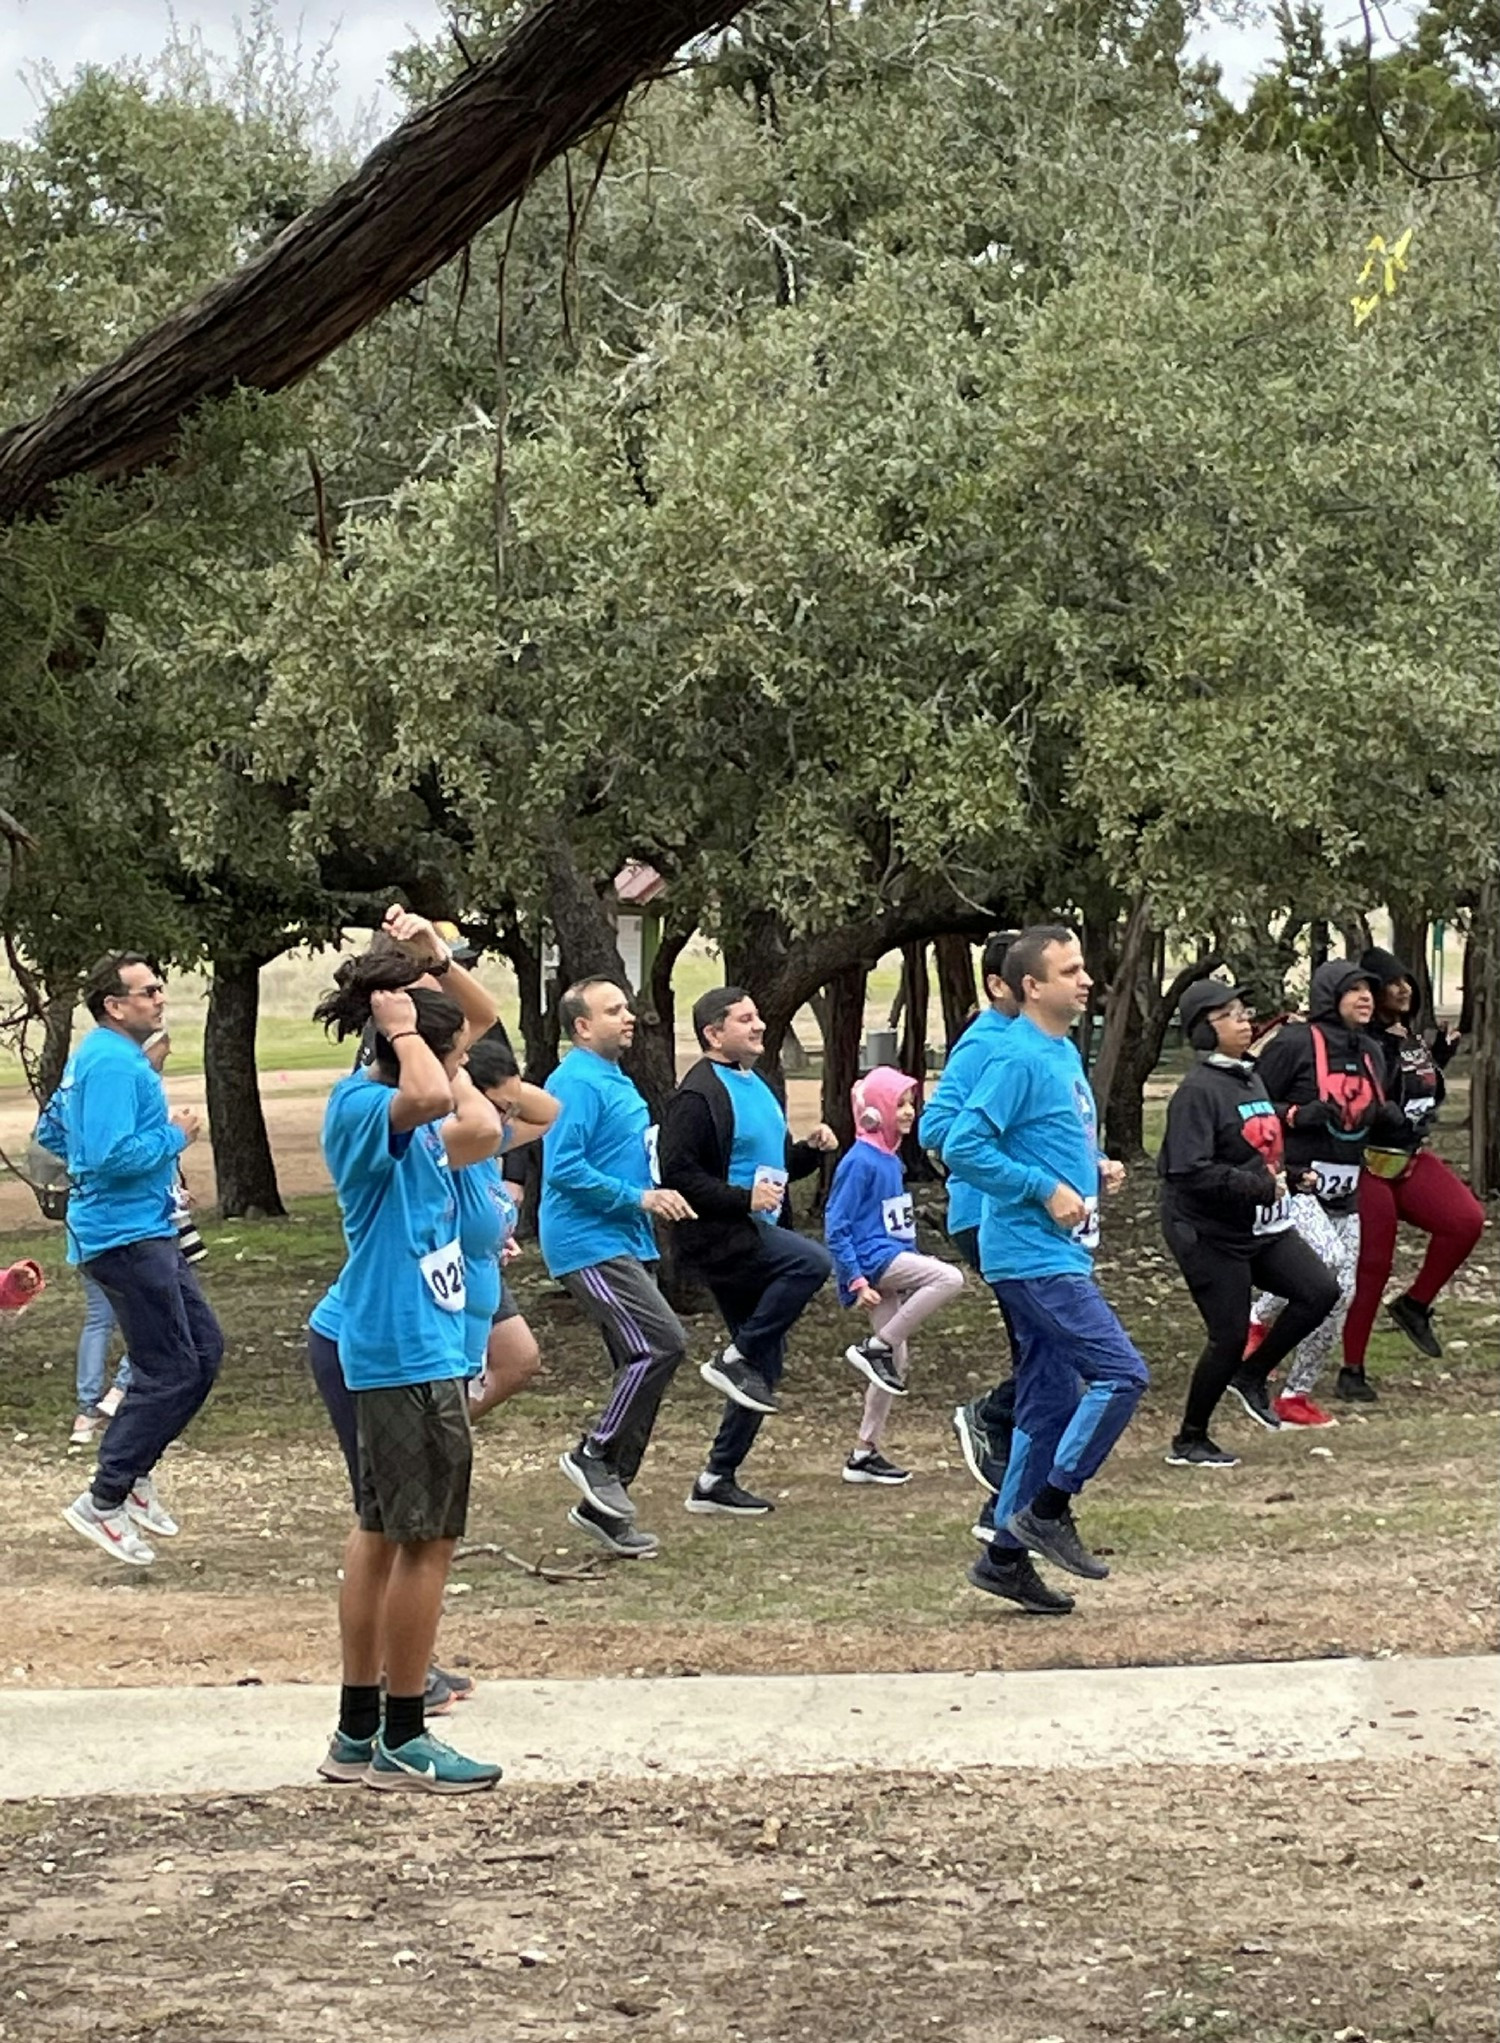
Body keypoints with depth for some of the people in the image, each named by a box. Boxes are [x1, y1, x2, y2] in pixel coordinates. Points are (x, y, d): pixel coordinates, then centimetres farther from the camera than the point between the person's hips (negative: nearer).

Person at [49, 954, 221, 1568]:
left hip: (148, 1231, 11)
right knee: (170, 1372, -8)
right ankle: (104, 1501, -1)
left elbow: (52, 1131, 25)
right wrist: (175, 1135, -14)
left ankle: (135, 1471, 20)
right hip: (126, 1235, -11)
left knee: (204, 1349, 13)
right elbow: (115, 1155, -28)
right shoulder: (112, 1064, -19)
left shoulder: (96, 1056, 15)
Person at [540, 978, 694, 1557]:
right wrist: (639, 1198, -19)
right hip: (589, 1244, -10)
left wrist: (657, 1195, 14)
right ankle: (595, 1454, -6)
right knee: (662, 1343, -19)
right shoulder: (577, 1083, -13)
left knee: (642, 1360, 8)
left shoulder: (616, 1081, 18)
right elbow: (564, 1170, -21)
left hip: (624, 1245, 10)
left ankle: (605, 1503, 14)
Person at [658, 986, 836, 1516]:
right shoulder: (698, 1095, -12)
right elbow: (678, 1173, -19)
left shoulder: (758, 1088, 18)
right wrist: (743, 1199, -25)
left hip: (755, 1237, 9)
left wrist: (811, 1149, 9)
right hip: (719, 1236, -9)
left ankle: (717, 1480, 13)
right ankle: (735, 1359, -16)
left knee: (764, 1368, 7)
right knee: (813, 1262, -30)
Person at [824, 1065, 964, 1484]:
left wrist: (916, 1264, 21)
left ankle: (865, 1453, 14)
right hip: (872, 1259, -9)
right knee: (950, 1279, -27)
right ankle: (875, 1347, -18)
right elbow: (836, 1227, -14)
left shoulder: (891, 1161, 15)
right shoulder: (860, 1162, -11)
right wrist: (856, 1280, -19)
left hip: (893, 1263, 9)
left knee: (897, 1365, 8)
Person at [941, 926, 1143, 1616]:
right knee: (1121, 1373, -14)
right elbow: (962, 1148, -20)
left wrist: (1094, 1171, 9)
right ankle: (1048, 1508, -4)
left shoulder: (1064, 1054, 15)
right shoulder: (1019, 1056, -14)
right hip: (1033, 1257, -10)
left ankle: (1007, 1555, 15)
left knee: (1049, 1406, 10)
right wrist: (1047, 1189, -19)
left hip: (1060, 1258, 10)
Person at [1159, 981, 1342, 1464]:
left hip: (1262, 1229, 8)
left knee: (1320, 1292, -4)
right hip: (1211, 1235, -8)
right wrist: (1258, 1187, -24)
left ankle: (1252, 1374, 15)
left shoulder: (1252, 1078, 10)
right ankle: (1189, 1442, 14)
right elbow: (1189, 1171, -26)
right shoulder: (1198, 1091, -18)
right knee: (1230, 1336, -4)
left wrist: (1286, 1174, 5)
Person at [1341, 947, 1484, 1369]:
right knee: (1371, 1266, -2)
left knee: (1467, 1220, -13)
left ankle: (1414, 1305, 5)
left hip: (1413, 1159, 7)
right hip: (1370, 1166, -7)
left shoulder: (1412, 1037, 9)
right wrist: (1390, 1050, -27)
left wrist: (1440, 1057, 9)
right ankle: (1352, 1368, 11)